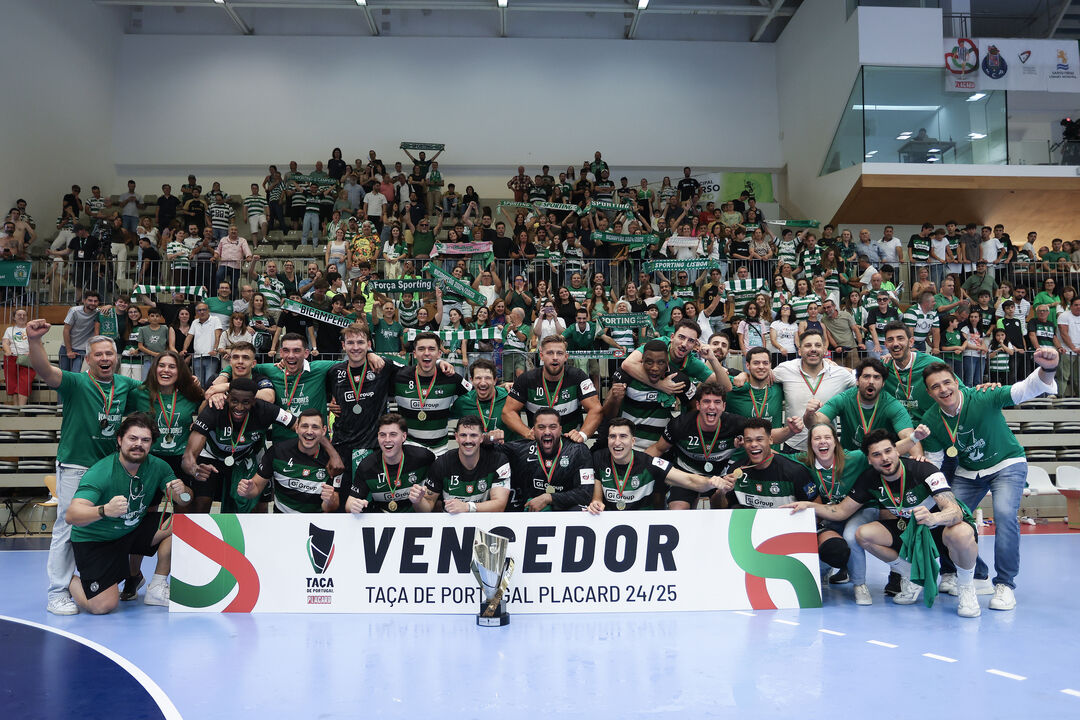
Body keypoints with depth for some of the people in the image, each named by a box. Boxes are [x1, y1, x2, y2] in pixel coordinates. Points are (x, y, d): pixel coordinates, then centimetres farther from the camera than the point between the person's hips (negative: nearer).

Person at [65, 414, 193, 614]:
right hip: (94, 540, -5)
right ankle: (70, 580, 19)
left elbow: (186, 501, -9)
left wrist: (182, 492, -34)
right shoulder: (100, 472, -26)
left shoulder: (158, 467, -10)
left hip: (134, 530, 5)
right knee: (103, 606, -15)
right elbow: (70, 516, -36)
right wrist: (104, 510, -56)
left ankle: (156, 589, -2)